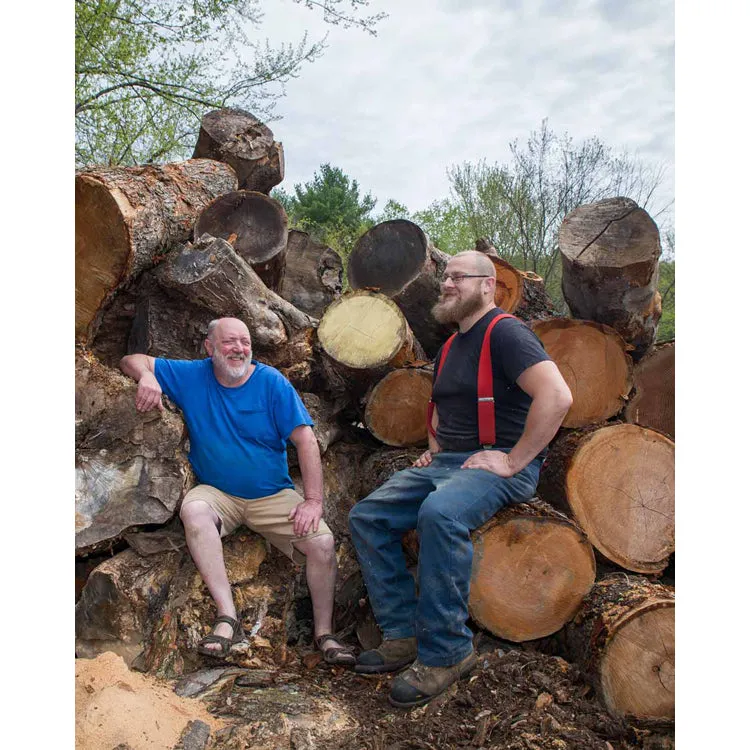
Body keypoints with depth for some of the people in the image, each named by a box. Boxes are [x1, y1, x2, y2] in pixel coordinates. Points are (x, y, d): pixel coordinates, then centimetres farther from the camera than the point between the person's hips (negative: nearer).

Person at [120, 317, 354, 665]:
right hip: (217, 493, 1)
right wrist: (147, 375, -21)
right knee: (193, 509, -33)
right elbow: (132, 361, 5)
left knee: (322, 541, -21)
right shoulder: (191, 376, 1)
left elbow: (305, 439, -9)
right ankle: (227, 617, -29)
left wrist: (313, 501, -18)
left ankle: (324, 633, -1)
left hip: (273, 495, 0)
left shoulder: (272, 382, -5)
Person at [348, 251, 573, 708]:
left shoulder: (506, 334, -10)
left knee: (440, 513, -37)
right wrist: (434, 448, 16)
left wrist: (513, 460, -21)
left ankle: (446, 652, -20)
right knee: (367, 517, -4)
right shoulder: (450, 348, 19)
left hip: (499, 466, -9)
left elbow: (557, 396, -24)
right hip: (445, 462, 9)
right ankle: (404, 634, 0)